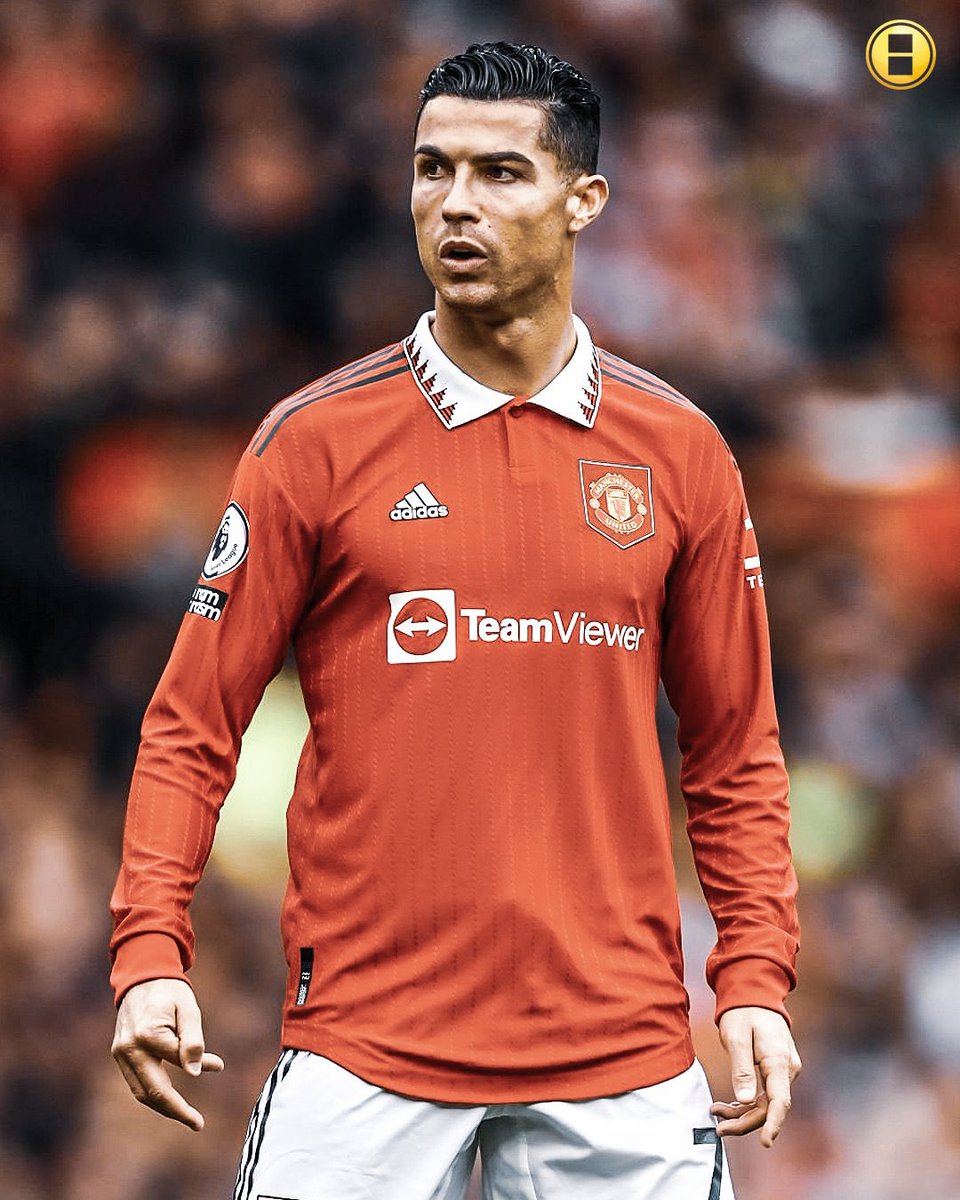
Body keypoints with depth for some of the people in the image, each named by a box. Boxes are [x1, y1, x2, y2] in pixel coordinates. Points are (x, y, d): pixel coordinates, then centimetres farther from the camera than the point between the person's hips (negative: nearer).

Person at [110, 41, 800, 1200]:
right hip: (363, 1045, -1)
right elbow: (193, 724, 1)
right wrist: (149, 950, -11)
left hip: (618, 1054, 2)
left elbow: (734, 749, 11)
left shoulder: (679, 452, 6)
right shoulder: (317, 442, 1)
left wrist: (754, 980, 1)